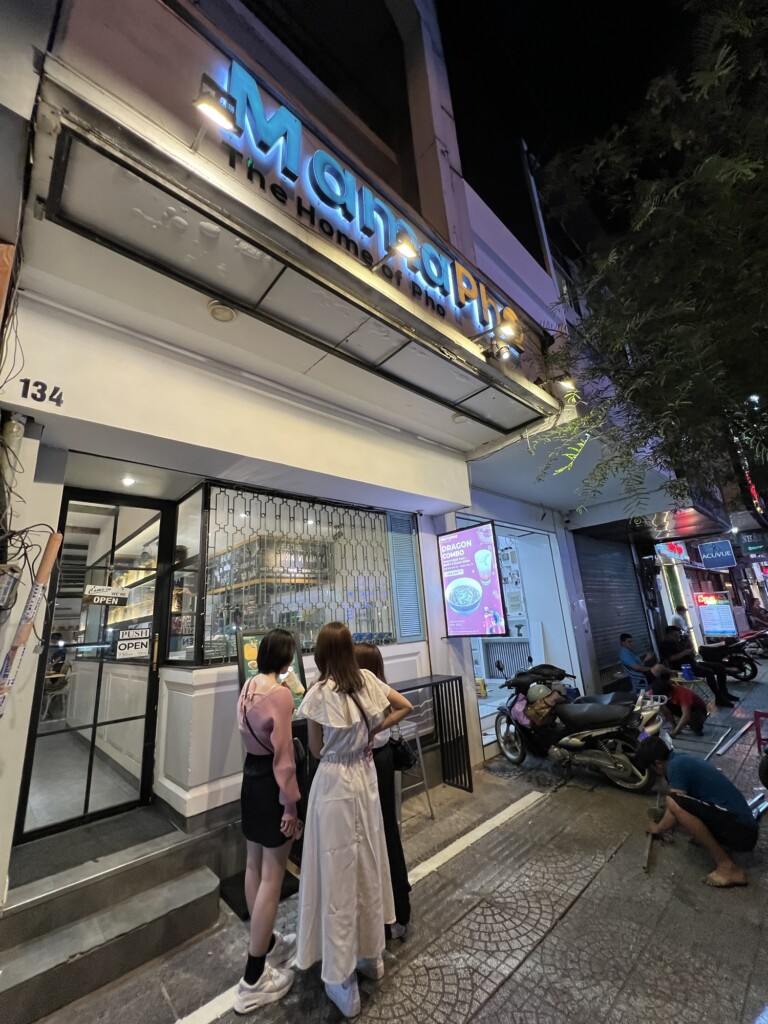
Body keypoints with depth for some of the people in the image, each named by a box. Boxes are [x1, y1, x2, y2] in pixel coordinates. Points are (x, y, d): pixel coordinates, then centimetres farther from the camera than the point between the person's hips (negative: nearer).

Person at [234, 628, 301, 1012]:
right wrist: (290, 804, -14)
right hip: (271, 785, -8)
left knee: (254, 866, 23)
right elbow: (283, 756, -23)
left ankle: (267, 943, 44)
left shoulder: (248, 687, -1)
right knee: (272, 877, 7)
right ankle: (253, 980, 21)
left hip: (250, 778, 9)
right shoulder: (280, 694, -27)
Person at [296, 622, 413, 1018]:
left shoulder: (319, 692, -21)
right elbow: (405, 707, 2)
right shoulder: (367, 680, -8)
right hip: (365, 776, 5)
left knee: (338, 875, 12)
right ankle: (371, 956, 44)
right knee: (368, 866, 23)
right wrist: (371, 732, 4)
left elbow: (316, 749, -9)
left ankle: (342, 982, 29)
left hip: (334, 783, -5)